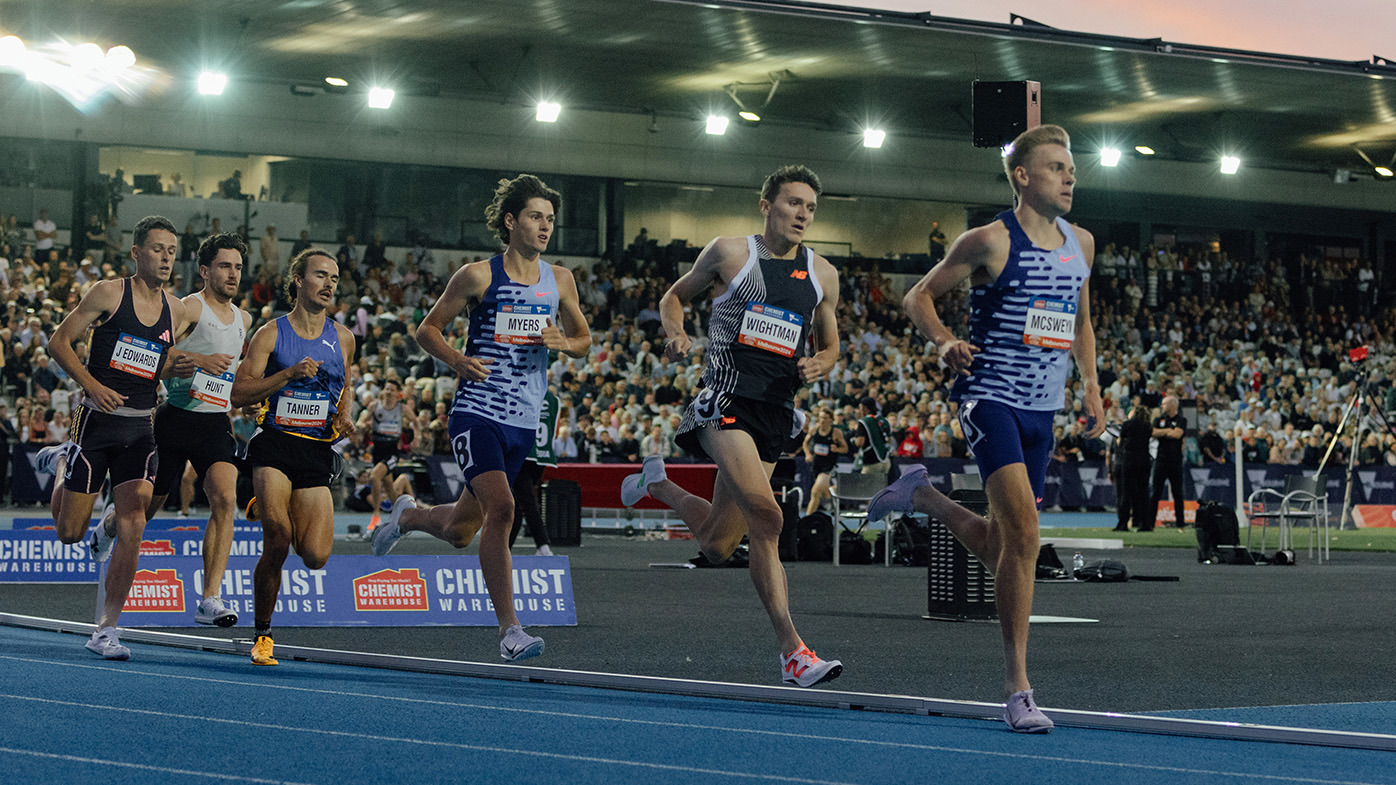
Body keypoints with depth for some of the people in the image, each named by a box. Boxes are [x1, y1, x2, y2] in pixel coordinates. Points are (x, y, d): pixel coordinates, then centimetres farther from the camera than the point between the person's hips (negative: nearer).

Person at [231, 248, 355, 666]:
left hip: (318, 451, 3)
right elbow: (239, 392, -5)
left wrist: (344, 416, 7)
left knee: (316, 557, -10)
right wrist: (289, 373, -16)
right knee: (277, 542, -22)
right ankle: (262, 635, -3)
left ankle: (270, 510, 26)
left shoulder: (342, 338, 11)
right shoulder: (271, 333, 0)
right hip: (274, 444, -3)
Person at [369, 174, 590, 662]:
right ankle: (509, 631, -21)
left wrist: (562, 342, -4)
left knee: (459, 531, 14)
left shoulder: (559, 281, 8)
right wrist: (458, 361, -16)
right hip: (477, 415, -5)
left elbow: (584, 341, 19)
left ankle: (407, 516, 49)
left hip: (523, 422, 5)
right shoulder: (478, 276, -5)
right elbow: (428, 330, 2)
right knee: (501, 508, -24)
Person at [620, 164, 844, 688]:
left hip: (775, 413, 5)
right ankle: (793, 652, -23)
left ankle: (658, 484, 40)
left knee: (716, 545, 9)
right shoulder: (730, 253, 2)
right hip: (727, 402, -5)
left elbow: (829, 343, 23)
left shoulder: (823, 275, 12)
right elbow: (676, 295, 15)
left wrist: (819, 364, 0)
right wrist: (675, 334, -5)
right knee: (765, 517, -25)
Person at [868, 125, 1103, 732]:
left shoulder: (1081, 244, 10)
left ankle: (921, 496, 41)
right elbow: (919, 296, -1)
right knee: (1022, 533, -19)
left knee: (1000, 545, 12)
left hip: (1043, 409, 7)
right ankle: (1017, 691, -14)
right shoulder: (991, 241, -8)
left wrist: (1090, 385, 13)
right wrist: (945, 342, -20)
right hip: (989, 396, -7)